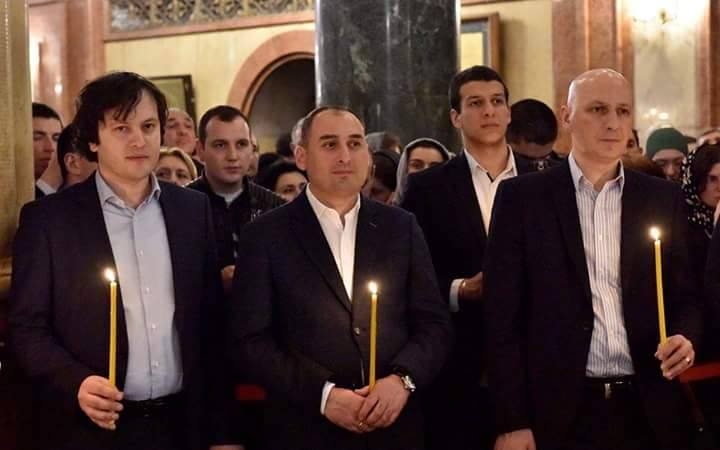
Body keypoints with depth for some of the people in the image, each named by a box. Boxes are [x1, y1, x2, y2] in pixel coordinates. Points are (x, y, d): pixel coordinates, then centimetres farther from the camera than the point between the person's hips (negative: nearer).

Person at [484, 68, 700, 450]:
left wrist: (685, 336, -9)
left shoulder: (663, 199, 7)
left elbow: (684, 295, 13)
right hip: (558, 414, -2)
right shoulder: (522, 197, -1)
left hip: (649, 414, 3)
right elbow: (503, 316, -3)